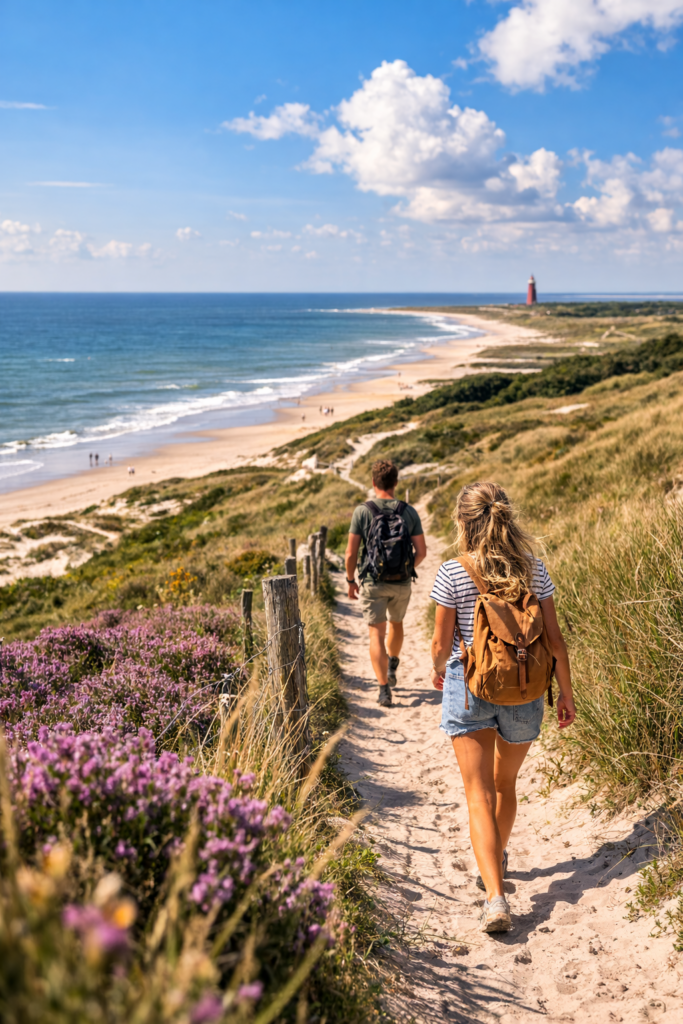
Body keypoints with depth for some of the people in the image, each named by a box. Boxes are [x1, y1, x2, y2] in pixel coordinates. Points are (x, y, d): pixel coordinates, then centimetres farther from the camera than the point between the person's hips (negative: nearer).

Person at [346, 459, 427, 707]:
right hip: (402, 584, 3)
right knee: (396, 623, 27)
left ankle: (384, 689, -6)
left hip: (373, 582, -3)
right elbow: (421, 551, -2)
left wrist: (350, 580, 5)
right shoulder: (409, 512, -3)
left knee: (377, 633, 2)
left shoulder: (362, 511, -10)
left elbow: (351, 552, -9)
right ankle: (391, 668, 44)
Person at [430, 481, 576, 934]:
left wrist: (437, 670, 15)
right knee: (506, 784, 25)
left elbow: (442, 644, -7)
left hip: (470, 689, -3)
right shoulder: (534, 569, -6)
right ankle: (497, 862, 46)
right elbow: (555, 641, -4)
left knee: (480, 796, 2)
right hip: (525, 693, 3)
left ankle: (496, 897, -10)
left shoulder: (453, 574, -13)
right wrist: (567, 693, 7)